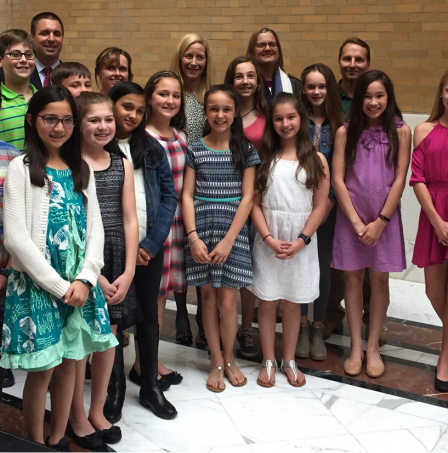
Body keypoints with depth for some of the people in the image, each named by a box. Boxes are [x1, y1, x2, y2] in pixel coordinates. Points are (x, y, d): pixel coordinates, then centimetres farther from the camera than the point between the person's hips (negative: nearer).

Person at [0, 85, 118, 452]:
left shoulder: (82, 170, 9)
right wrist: (58, 285, -14)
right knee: (43, 370, 2)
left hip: (78, 284, 5)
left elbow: (95, 229, 6)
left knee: (69, 363, 12)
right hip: (37, 285, -4)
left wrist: (84, 279, -9)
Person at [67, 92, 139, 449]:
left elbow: (130, 220, 6)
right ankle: (78, 416, 21)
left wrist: (128, 272, -2)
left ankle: (98, 410, 28)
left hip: (117, 261, 5)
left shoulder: (122, 164, 8)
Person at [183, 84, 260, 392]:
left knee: (227, 299, -1)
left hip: (234, 231, -1)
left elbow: (247, 198, -2)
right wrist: (194, 237, -10)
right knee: (209, 296, 7)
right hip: (202, 230, 1)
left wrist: (228, 240, -10)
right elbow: (187, 195, 1)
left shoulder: (246, 150, 2)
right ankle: (217, 362, 20)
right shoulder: (195, 149, 4)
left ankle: (229, 359, 20)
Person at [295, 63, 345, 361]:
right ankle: (302, 326, 21)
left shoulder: (340, 125, 0)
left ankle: (318, 328, 20)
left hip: (328, 205, 0)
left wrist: (329, 200, -11)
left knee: (324, 265, 6)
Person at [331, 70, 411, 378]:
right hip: (350, 217, 0)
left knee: (379, 280, 6)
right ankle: (356, 348, 17)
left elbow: (399, 179, -4)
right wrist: (357, 222, -10)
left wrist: (380, 221, -10)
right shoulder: (346, 132, -1)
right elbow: (338, 179, -4)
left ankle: (373, 347, 19)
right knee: (353, 279, 6)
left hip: (384, 217, 0)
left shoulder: (400, 131, -1)